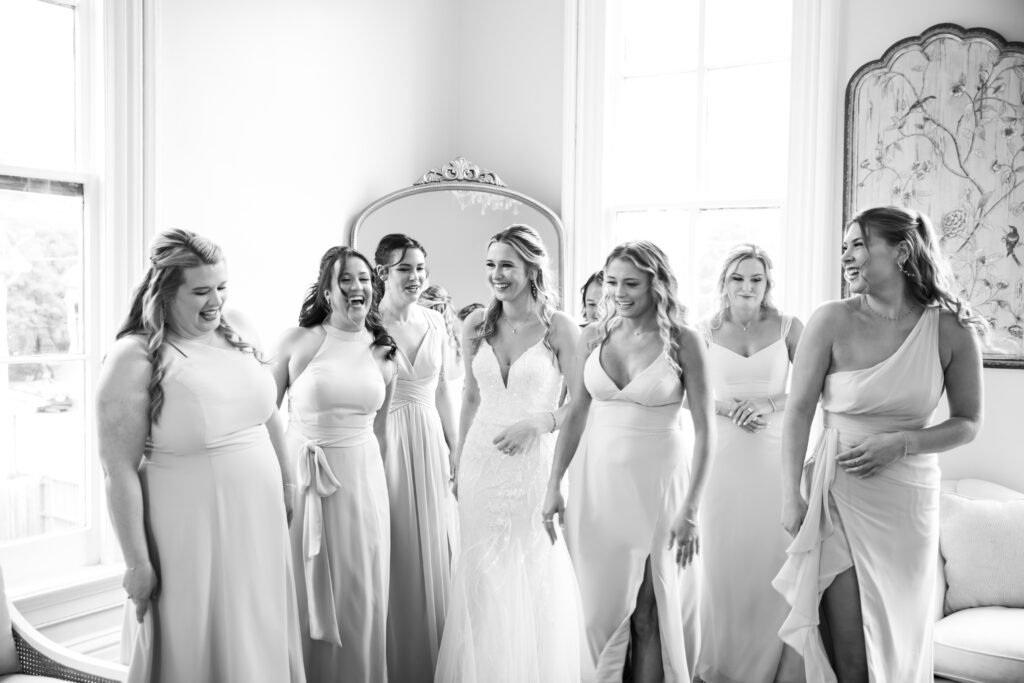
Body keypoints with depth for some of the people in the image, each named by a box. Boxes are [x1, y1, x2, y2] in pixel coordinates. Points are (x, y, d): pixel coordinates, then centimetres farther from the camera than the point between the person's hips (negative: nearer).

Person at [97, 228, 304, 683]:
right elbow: (119, 468, -15)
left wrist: (286, 483, 17)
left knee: (262, 640, 18)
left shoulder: (234, 332, 4)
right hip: (191, 536, -6)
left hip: (260, 524, 6)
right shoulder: (136, 357, -15)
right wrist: (137, 562, -13)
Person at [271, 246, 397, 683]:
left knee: (359, 597, 11)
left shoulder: (383, 353, 5)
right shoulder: (298, 341, -5)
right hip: (303, 477, -2)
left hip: (363, 480, 3)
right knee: (305, 594, 8)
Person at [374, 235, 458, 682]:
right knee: (394, 554, 3)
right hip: (384, 444, -5)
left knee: (432, 550, 12)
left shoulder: (434, 322, 6)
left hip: (430, 444, 5)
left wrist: (456, 449, 11)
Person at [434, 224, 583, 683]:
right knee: (482, 573, 12)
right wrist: (458, 464, 13)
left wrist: (538, 421, -20)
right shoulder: (476, 326, 2)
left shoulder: (558, 327, -9)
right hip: (481, 462, 3)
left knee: (536, 573, 8)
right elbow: (471, 399, 11)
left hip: (533, 461, -3)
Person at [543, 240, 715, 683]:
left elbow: (705, 430, -7)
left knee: (648, 613, 5)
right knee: (602, 608, 11)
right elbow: (575, 415, 8)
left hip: (656, 484, -3)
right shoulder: (593, 336, 2)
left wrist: (691, 509, -11)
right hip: (597, 482, 3)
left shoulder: (683, 341, -8)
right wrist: (554, 486, 5)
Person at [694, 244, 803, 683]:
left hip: (776, 454, 0)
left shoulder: (788, 328, 2)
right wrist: (728, 409, -10)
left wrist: (768, 404, -15)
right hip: (722, 455, 1)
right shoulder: (707, 332, 5)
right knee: (723, 557, 4)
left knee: (773, 557, -1)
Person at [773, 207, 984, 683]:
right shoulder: (832, 320, -8)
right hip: (839, 495, -2)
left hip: (910, 499, 2)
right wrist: (790, 495, -11)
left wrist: (901, 442, -13)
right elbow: (798, 411, -7)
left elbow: (968, 423, 4)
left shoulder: (951, 331, -4)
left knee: (900, 643, 12)